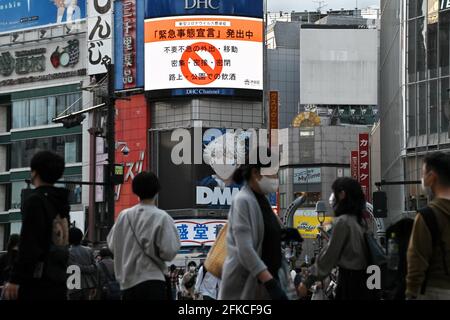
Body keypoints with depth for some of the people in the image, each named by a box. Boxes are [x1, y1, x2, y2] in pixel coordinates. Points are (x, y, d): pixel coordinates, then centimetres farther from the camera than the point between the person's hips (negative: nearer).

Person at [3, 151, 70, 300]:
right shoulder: (61, 202, 18)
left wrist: (15, 279, -17)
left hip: (36, 282, -8)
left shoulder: (35, 200, -8)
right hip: (59, 281, 8)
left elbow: (28, 244, -16)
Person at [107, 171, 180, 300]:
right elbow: (169, 251, -10)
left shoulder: (124, 216, 7)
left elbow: (112, 245, 13)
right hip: (152, 280, -5)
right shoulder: (162, 218, -7)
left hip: (127, 281, 5)